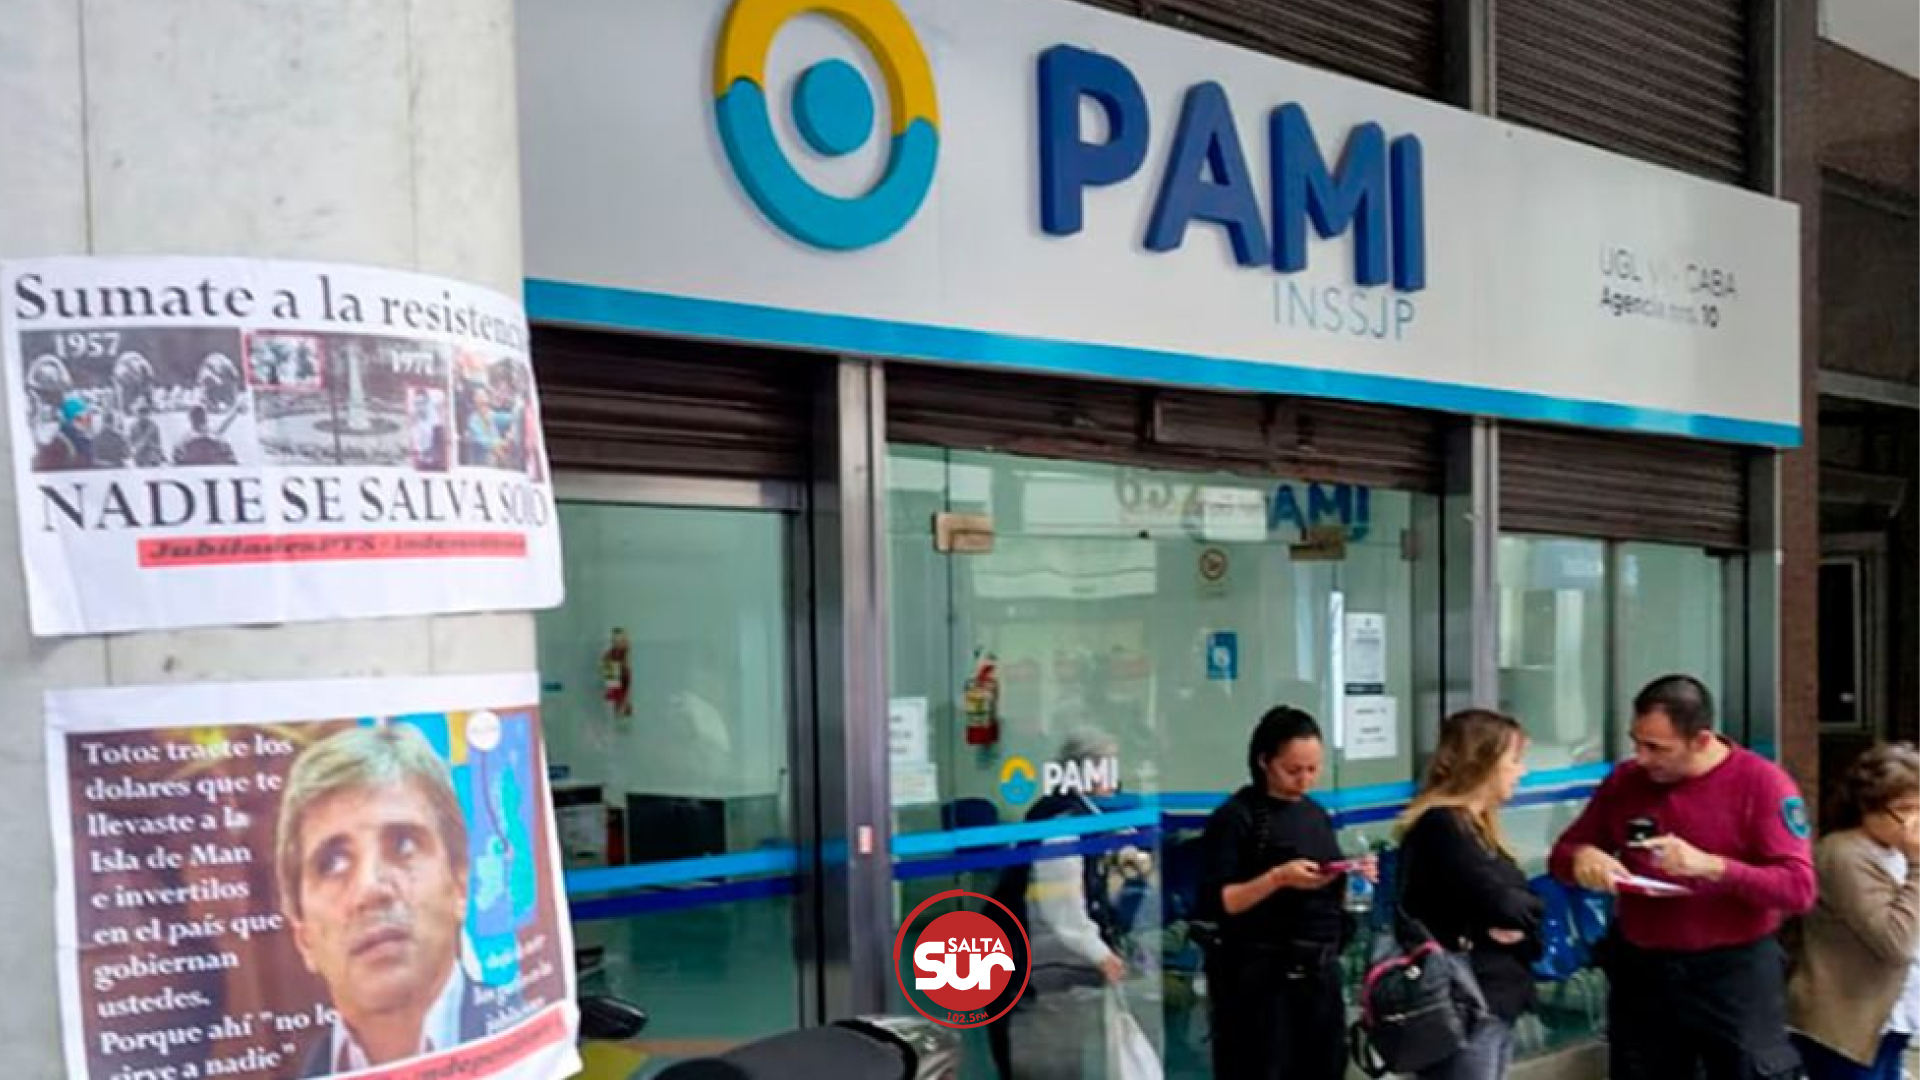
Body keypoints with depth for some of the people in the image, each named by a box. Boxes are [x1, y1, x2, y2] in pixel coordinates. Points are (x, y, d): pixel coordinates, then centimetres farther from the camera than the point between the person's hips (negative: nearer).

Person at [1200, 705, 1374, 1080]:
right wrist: (1277, 878, -23)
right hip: (1260, 977, -7)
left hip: (1320, 972, 7)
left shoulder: (1317, 814, 12)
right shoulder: (1237, 816, -9)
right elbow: (1214, 902, -14)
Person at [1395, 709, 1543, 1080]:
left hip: (1493, 1005, 10)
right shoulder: (1441, 826, -15)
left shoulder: (1476, 825, 16)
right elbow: (1503, 903, -23)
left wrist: (1520, 928, -11)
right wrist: (1528, 909, -1)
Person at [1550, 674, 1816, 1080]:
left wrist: (1712, 867, -28)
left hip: (1736, 973, -4)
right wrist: (1581, 857, -13)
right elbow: (1564, 852, 12)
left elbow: (1799, 888, -15)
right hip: (1641, 972, 4)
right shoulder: (1624, 781, 3)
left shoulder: (1762, 782, -9)